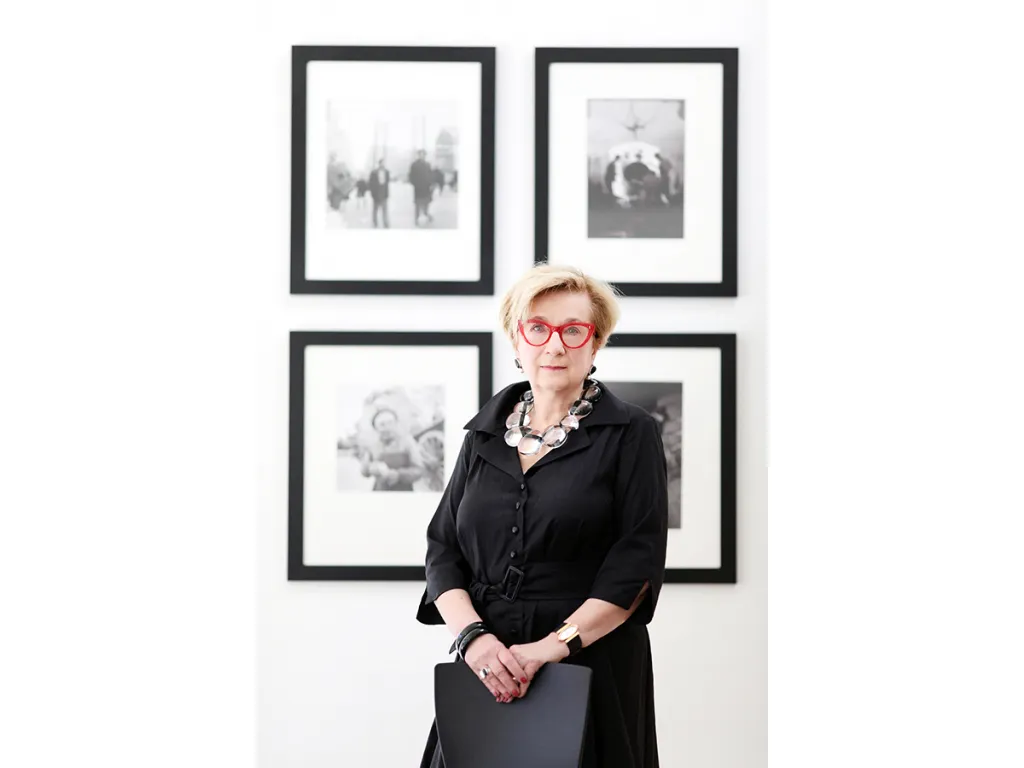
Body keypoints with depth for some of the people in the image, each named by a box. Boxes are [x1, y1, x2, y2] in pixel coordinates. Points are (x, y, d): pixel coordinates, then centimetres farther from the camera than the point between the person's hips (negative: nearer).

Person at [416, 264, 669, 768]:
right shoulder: (485, 433, 13)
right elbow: (443, 549, 8)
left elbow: (638, 563, -8)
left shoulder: (629, 433, 0)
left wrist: (555, 644, -18)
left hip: (592, 668, -3)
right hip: (486, 669, 3)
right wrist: (473, 635, -9)